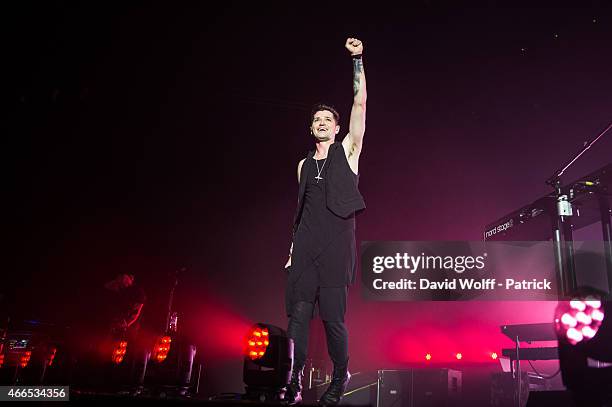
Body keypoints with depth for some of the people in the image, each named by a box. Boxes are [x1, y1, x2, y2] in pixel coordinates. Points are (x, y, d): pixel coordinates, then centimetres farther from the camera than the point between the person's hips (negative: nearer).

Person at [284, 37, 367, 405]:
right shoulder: (304, 165, 20)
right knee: (298, 313, -2)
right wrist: (293, 248, 15)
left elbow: (360, 103, -1)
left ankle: (340, 377, 17)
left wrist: (358, 60, -3)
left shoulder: (347, 150, 9)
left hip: (336, 244, -4)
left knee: (333, 317, -2)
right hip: (305, 246, 4)